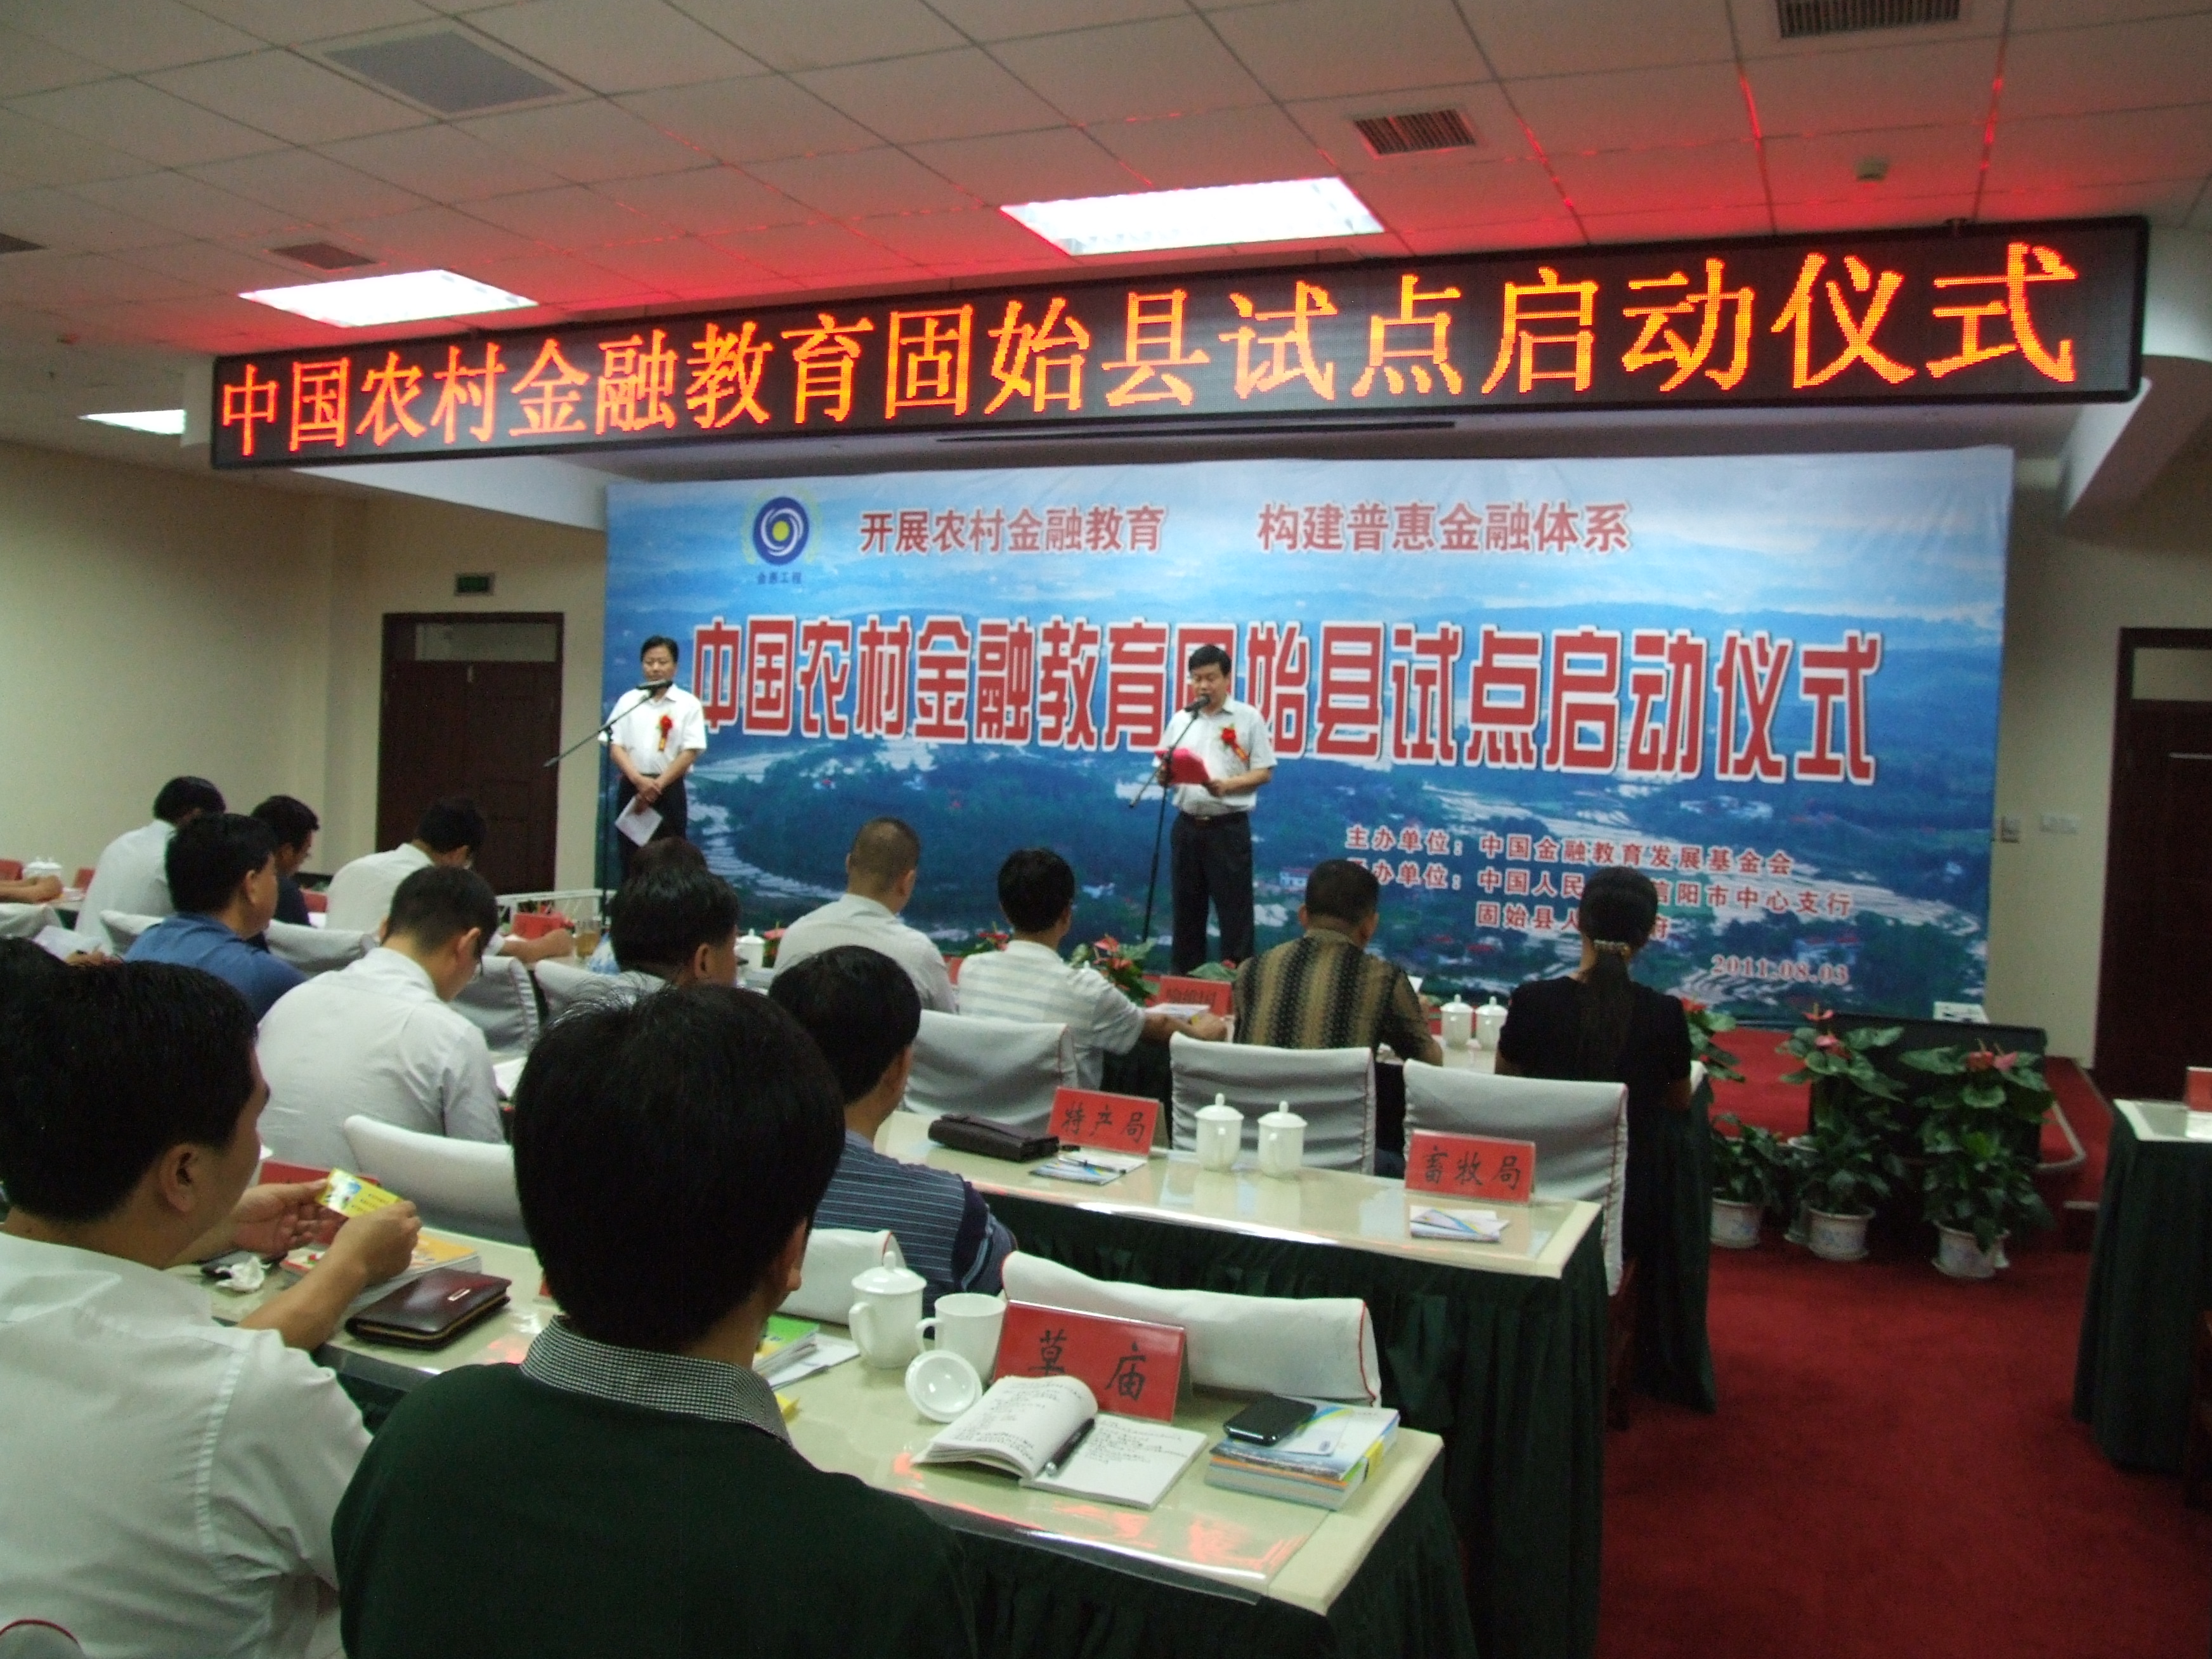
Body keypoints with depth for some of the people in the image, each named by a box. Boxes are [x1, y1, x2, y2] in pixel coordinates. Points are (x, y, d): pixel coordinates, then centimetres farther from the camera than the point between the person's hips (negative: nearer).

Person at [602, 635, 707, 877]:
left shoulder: (688, 704, 0)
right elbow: (615, 746, 1)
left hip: (669, 790, -2)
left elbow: (690, 752, -6)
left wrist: (658, 785, -13)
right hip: (632, 788, 2)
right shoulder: (628, 701, 6)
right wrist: (639, 780, -15)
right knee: (631, 861, 4)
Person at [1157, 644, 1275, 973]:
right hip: (1188, 825, 4)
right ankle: (1186, 974, 20)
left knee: (1234, 906, -2)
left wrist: (1227, 786, -20)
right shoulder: (1180, 720, 10)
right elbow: (1164, 771, 13)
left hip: (1229, 827, -4)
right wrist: (1165, 775, -12)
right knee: (1187, 906, 11)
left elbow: (1264, 772, -4)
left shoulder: (1248, 718, -2)